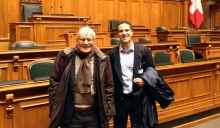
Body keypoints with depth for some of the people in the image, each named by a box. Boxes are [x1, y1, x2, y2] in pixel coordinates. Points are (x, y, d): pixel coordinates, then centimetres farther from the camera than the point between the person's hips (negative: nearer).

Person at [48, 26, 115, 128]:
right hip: (70, 114, -1)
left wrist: (109, 110, 2)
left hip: (94, 114, 2)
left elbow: (109, 86, 5)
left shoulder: (102, 59, 0)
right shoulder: (65, 56, -4)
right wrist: (55, 108, -3)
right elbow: (54, 82, -1)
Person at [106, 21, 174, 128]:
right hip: (119, 99, 1)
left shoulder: (144, 51, -1)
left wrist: (144, 79, -14)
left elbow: (151, 70, 5)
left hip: (140, 98, 0)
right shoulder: (111, 54, -1)